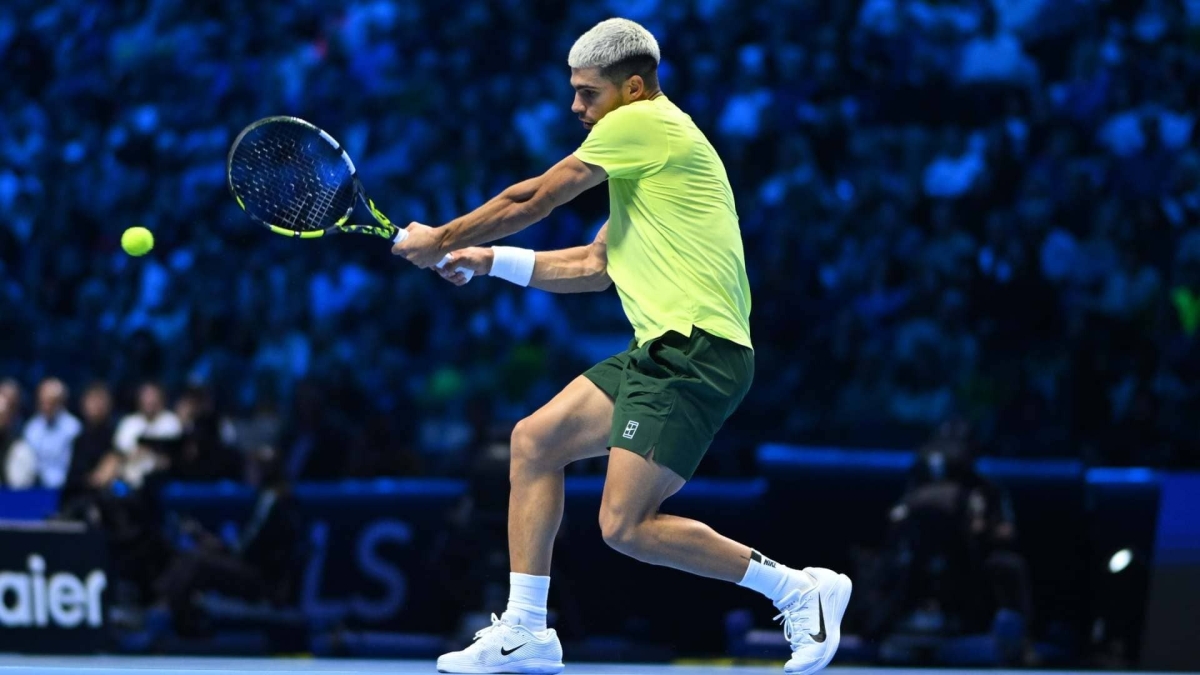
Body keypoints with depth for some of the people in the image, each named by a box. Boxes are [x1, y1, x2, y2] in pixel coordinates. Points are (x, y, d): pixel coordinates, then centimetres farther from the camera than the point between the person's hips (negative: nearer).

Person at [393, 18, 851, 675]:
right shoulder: (646, 161, 24)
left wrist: (441, 240, 9)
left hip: (696, 352, -11)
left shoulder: (644, 123, -6)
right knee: (534, 440, 10)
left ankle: (801, 589, -5)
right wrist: (489, 260, 23)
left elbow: (530, 200, -3)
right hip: (662, 353, 11)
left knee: (625, 526, -14)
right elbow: (593, 268, 29)